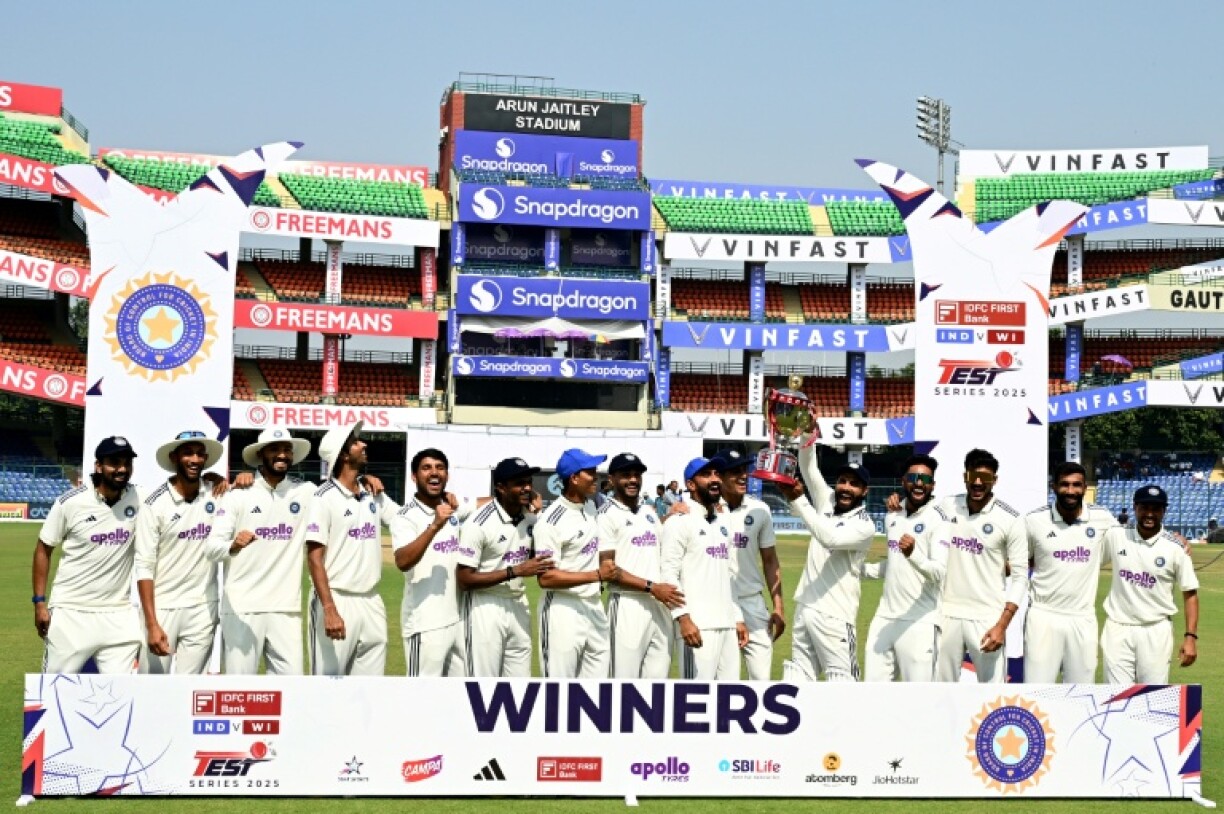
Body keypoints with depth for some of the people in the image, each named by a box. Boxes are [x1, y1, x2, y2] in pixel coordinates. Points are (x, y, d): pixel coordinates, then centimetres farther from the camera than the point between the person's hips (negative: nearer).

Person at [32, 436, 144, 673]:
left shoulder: (139, 499, -2)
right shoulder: (70, 502, -8)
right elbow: (43, 549, 2)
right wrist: (39, 602, -1)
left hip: (119, 616, 2)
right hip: (70, 613, -2)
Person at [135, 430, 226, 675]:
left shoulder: (215, 494, 2)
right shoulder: (155, 504, -7)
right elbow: (144, 567, -9)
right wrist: (152, 624, -17)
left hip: (204, 609, 3)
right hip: (162, 608, -3)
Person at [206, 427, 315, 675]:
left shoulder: (306, 492, 6)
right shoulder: (239, 494, -2)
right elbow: (213, 546, -10)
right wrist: (233, 546, -33)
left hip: (287, 608, 3)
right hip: (242, 608, -3)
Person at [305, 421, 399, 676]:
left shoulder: (374, 494, 11)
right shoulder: (325, 498, -9)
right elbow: (314, 558, -13)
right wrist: (329, 610, -22)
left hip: (372, 602, 6)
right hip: (337, 600, -6)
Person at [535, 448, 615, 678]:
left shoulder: (591, 506, 9)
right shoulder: (552, 521, -17)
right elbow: (546, 578, -21)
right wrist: (596, 575, -23)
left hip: (595, 608, 8)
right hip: (563, 610, -8)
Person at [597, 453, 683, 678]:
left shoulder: (649, 511, 17)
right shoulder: (608, 515, -6)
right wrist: (651, 587, -18)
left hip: (661, 605, 7)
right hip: (628, 605, -7)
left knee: (658, 676, 9)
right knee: (625, 678, -6)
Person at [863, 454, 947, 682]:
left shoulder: (937, 519, -9)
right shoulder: (893, 517, 13)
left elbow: (939, 572, -21)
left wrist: (913, 554, -38)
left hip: (919, 621, -7)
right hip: (885, 617, 7)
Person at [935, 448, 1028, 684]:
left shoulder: (1010, 520, -7)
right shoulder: (947, 508, 3)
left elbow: (1020, 576, -7)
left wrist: (1002, 625, -15)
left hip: (987, 618, -4)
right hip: (948, 614, 4)